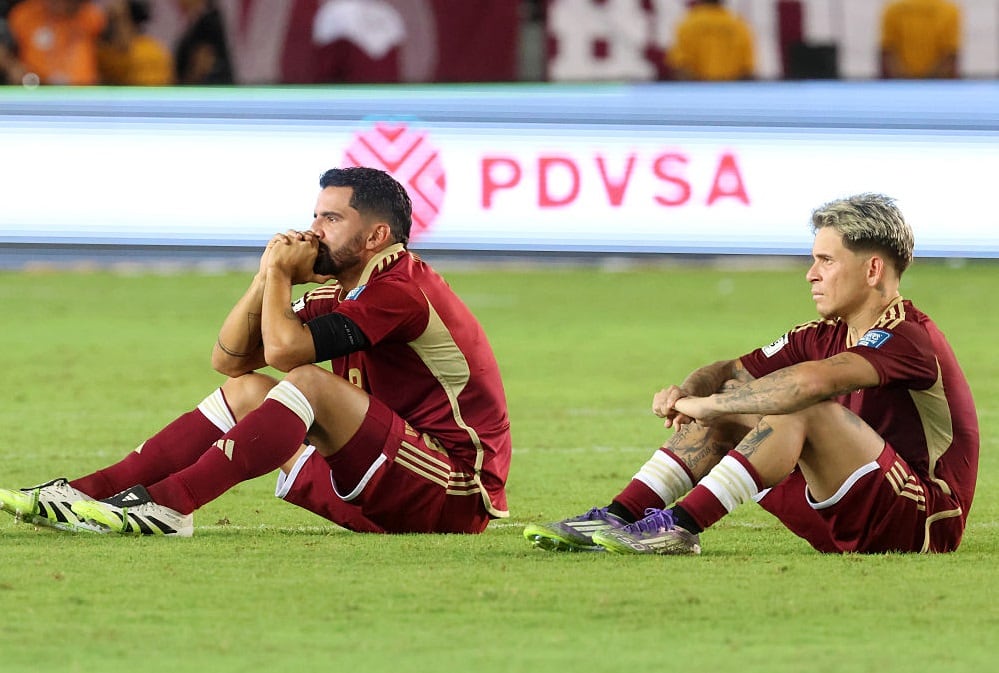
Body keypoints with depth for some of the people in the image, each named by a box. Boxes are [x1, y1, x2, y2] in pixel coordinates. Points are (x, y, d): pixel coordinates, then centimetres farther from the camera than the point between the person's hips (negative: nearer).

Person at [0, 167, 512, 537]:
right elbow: (229, 358, 14)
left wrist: (280, 273, -7)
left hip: (457, 499, -9)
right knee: (244, 390, 5)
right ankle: (86, 492, -7)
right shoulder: (342, 295, 13)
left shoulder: (402, 291, -16)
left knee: (311, 382, -25)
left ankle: (167, 504, -29)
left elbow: (283, 349, -25)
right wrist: (268, 279, -1)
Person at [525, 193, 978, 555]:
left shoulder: (908, 337, -17)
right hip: (847, 526, 9)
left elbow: (816, 380, -34)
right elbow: (733, 372, 13)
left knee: (802, 410, -29)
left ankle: (681, 525, -30)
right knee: (727, 408, 5)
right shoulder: (825, 336, 11)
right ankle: (619, 517, -8)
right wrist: (688, 391, -11)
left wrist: (708, 404, -26)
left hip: (923, 523, -9)